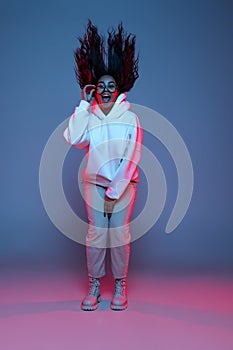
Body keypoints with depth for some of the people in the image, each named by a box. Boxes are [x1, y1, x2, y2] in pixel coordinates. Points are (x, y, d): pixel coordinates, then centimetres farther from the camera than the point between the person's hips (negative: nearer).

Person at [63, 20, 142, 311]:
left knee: (119, 235, 3)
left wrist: (114, 192, -12)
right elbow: (73, 139, -20)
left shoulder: (130, 118, -3)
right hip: (94, 183, 1)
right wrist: (84, 104, -14)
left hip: (123, 185, -1)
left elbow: (131, 159, -8)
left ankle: (120, 286, 19)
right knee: (96, 234, 3)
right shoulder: (89, 116, 1)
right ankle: (93, 286, 18)